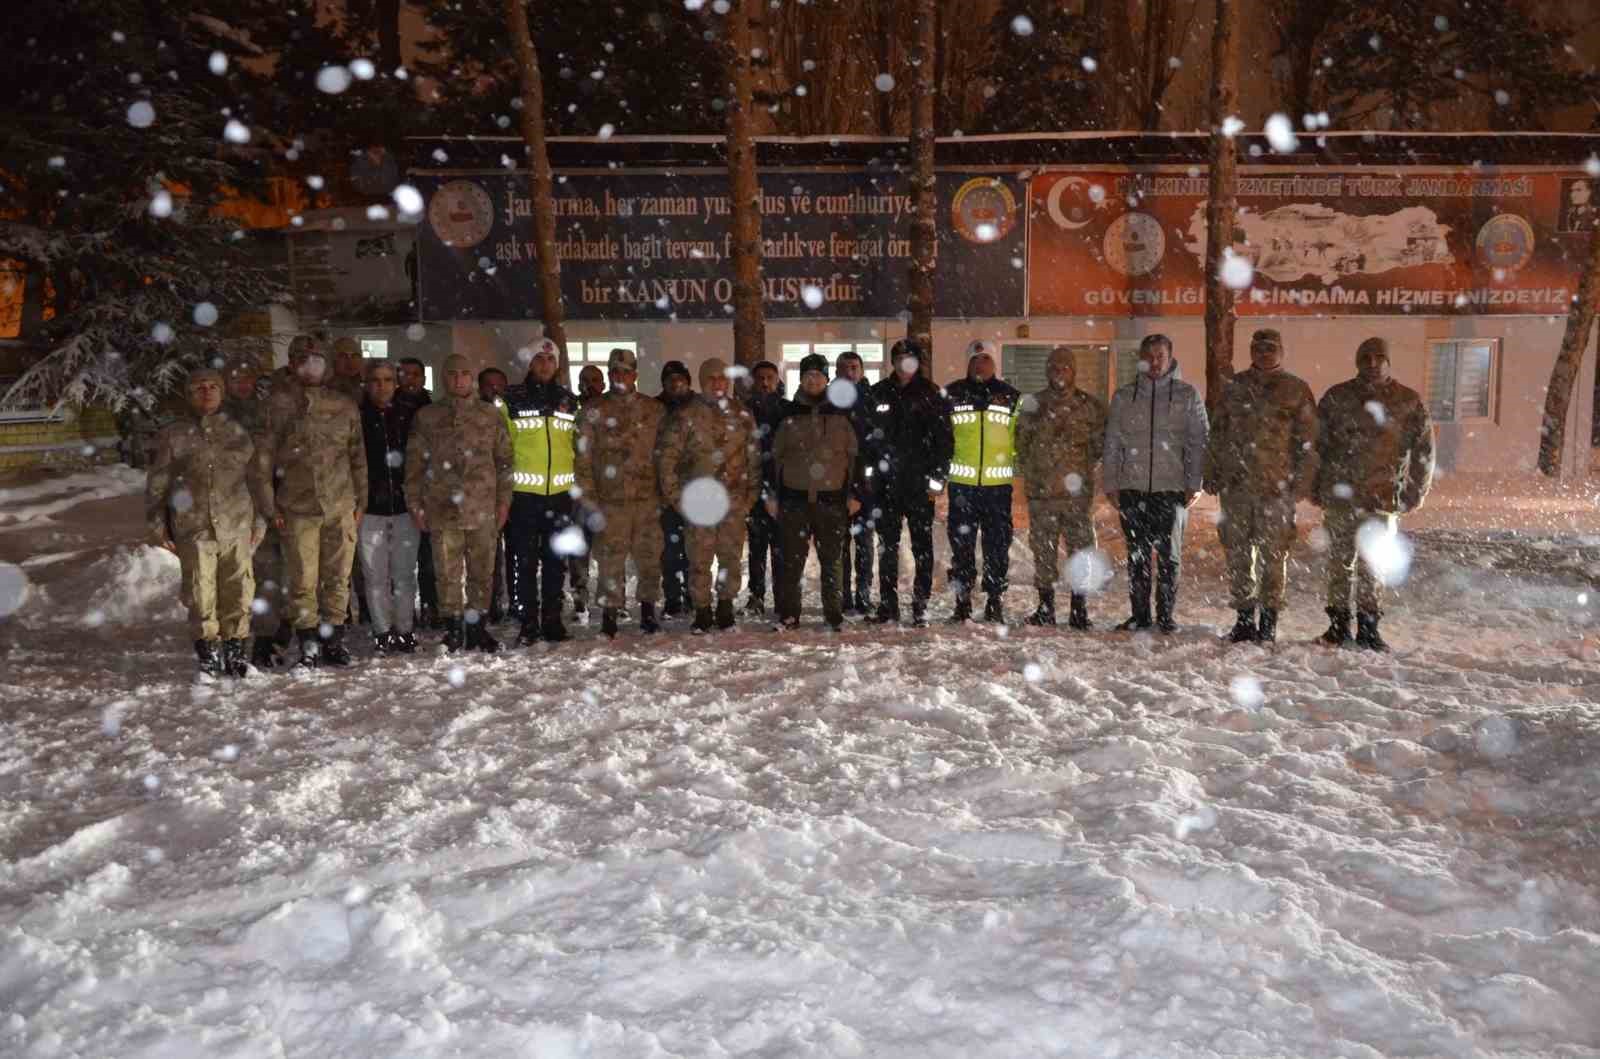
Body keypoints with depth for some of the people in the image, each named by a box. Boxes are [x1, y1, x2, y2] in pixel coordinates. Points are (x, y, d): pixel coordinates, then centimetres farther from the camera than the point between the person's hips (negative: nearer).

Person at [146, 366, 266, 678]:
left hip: (237, 528, 1)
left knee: (238, 591, 2)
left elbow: (254, 479, 14)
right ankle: (207, 646, 16)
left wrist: (259, 521, 12)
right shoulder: (173, 435, 4)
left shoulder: (237, 432, 10)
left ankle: (235, 646, 15)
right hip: (193, 530, -1)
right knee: (201, 593, 0)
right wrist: (158, 526, 5)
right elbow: (156, 484, 7)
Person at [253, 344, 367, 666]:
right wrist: (270, 503, -2)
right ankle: (309, 643, 10)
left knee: (338, 577, 6)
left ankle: (334, 638, 16)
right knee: (303, 579, -1)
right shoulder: (279, 404, 2)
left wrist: (360, 500, 11)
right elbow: (264, 455, 2)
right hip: (297, 507, -2)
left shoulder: (344, 406, 9)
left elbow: (358, 456, 14)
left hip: (341, 506, 2)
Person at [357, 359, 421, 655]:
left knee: (405, 574, 5)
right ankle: (383, 632, 12)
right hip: (370, 508, -1)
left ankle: (405, 630, 14)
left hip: (405, 505, 1)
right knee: (376, 575, 3)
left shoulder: (410, 416, 6)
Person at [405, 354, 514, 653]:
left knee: (481, 571, 6)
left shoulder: (491, 415, 8)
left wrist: (503, 500, 5)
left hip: (483, 510, 1)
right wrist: (415, 504, 3)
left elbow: (504, 460, 10)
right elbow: (414, 464, 7)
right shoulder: (427, 417, 6)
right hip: (442, 510, -1)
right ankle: (453, 628, 14)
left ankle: (476, 627, 18)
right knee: (448, 573, 3)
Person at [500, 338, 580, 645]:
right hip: (524, 492, -2)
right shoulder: (512, 400, 3)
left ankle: (552, 620, 16)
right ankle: (528, 623, 7)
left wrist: (579, 481, 11)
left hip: (560, 492, 2)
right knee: (525, 560, 1)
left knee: (556, 560, 8)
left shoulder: (569, 401, 11)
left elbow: (579, 444, 18)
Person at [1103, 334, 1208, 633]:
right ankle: (1139, 614, 13)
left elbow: (1198, 442, 3)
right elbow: (1112, 443, 11)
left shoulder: (1187, 395, 5)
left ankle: (1167, 614, 11)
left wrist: (1195, 484, -5)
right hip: (1133, 488, 2)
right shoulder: (1123, 396, 10)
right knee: (1137, 556, 6)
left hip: (1172, 488, -2)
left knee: (1169, 555, 2)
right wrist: (1111, 483, 4)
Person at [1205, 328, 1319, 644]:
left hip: (1276, 487, -3)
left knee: (1273, 554, 0)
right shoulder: (1235, 387, 13)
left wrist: (1302, 482, -6)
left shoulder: (1296, 390, 4)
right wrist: (1213, 473, 10)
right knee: (1237, 552, 5)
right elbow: (1218, 434, 17)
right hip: (1236, 484, 3)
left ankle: (1269, 619, 10)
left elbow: (1307, 441, 2)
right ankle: (1244, 617, 16)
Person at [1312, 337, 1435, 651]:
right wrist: (1316, 488, 3)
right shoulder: (1337, 398, 5)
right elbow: (1317, 445, 8)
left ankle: (1368, 626, 10)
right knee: (1340, 561, 5)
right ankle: (1339, 623, 14)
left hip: (1382, 498, 0)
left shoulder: (1409, 402, 5)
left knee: (1372, 565, 2)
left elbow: (1424, 451, 8)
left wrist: (1415, 492, 2)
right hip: (1340, 494, 0)